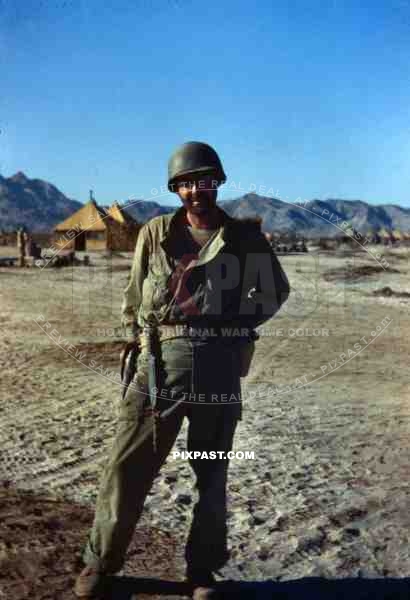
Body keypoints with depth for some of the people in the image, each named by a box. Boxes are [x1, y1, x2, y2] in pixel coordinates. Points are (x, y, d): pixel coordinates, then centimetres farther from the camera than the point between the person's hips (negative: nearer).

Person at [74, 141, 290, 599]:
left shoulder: (246, 238, 2)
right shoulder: (155, 234, 4)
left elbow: (276, 291, 15)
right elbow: (134, 296, 16)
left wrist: (232, 324, 5)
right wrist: (143, 335, 10)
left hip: (219, 372, 0)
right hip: (159, 364, 0)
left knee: (212, 477, 13)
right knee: (127, 468, 3)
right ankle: (99, 563, 23)